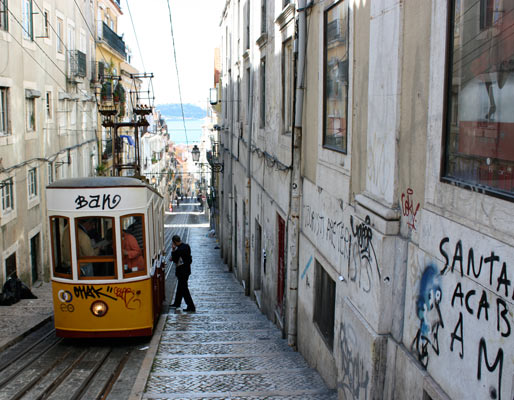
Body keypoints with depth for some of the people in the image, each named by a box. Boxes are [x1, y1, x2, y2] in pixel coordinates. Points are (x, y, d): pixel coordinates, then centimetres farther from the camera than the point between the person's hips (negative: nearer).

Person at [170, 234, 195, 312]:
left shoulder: (179, 250, -24)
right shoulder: (186, 246, 4)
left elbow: (175, 260, -15)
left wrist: (173, 250, -12)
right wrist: (174, 258, 13)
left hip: (182, 271, -9)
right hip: (186, 269, 9)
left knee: (184, 289, -2)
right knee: (180, 287, 22)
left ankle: (191, 307, -1)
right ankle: (177, 303, 37)